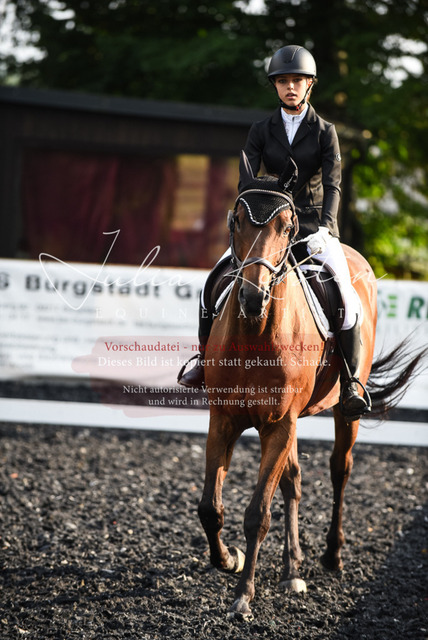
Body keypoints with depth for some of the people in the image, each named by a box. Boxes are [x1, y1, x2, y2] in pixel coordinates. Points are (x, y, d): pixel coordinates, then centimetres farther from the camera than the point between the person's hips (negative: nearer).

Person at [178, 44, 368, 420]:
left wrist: (325, 227, -27)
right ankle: (206, 361, -1)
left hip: (314, 224, -2)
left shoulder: (325, 132, 0)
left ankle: (350, 384, -13)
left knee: (346, 299, -22)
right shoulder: (262, 131, 5)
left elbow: (332, 184, -10)